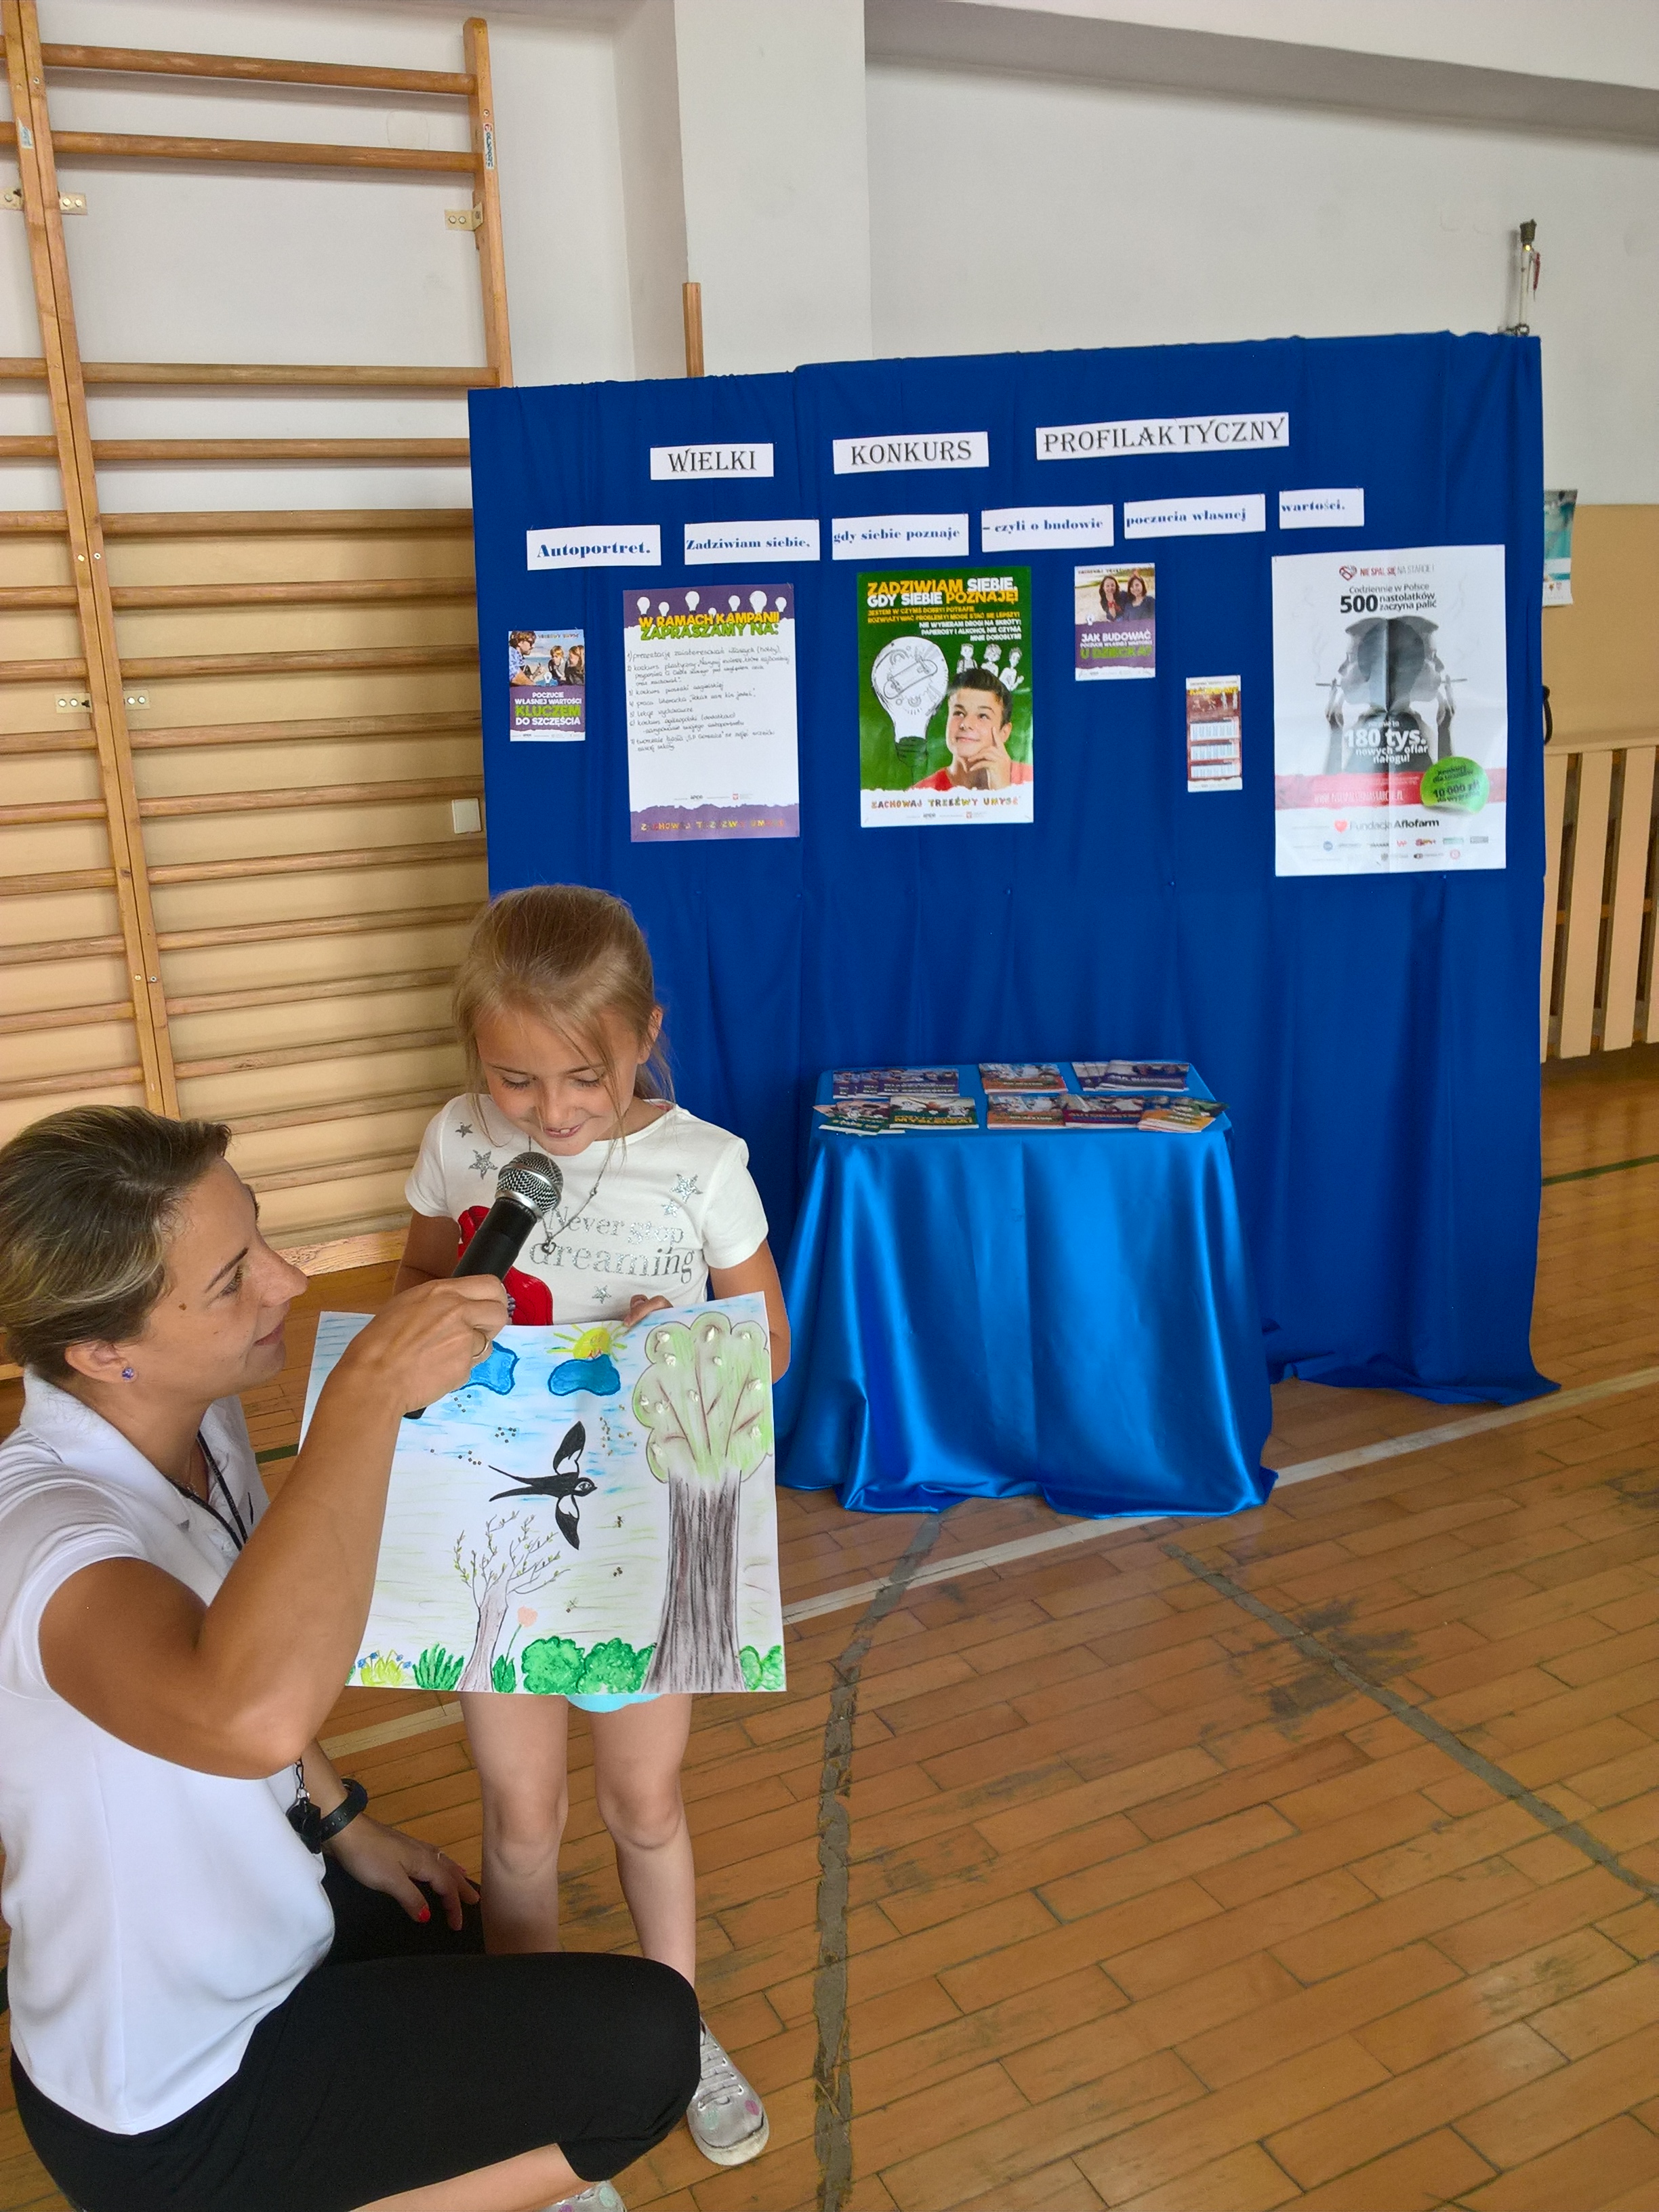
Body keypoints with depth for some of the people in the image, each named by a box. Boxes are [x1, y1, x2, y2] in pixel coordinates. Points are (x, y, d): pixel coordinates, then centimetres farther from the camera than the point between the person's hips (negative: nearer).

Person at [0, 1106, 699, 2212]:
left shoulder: (200, 1419, -9)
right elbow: (252, 1717, -59)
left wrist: (348, 1826, 11)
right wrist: (370, 1386, -50)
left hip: (246, 1917, 9)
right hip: (174, 2101, -8)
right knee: (646, 2043, -9)